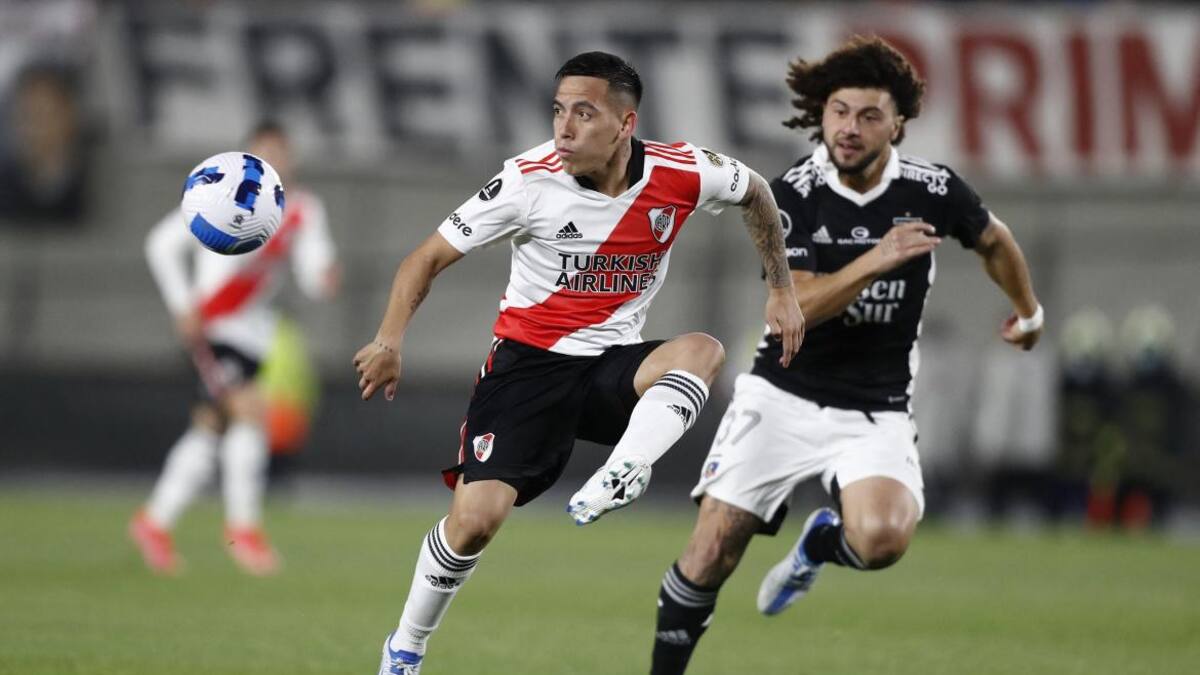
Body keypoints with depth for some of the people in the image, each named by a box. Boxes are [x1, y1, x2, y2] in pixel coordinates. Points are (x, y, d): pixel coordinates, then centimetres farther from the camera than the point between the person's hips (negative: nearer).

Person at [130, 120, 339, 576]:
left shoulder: (304, 211, 2)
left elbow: (312, 274, -4)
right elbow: (162, 244, -5)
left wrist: (323, 277, -28)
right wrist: (183, 307, -12)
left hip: (253, 325, 6)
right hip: (212, 323, -6)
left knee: (211, 427, 11)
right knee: (251, 410, -20)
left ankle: (155, 522, 24)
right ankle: (242, 525, -12)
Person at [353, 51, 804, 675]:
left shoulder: (681, 173, -10)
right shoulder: (530, 180, -15)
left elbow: (756, 192, 14)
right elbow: (428, 258, -7)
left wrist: (781, 290, 10)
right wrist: (390, 339, -23)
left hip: (614, 365, 2)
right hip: (529, 361, -2)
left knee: (702, 350, -29)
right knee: (476, 516, -15)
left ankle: (613, 484, -43)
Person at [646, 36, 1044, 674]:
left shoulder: (933, 190, -5)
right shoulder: (792, 194, -9)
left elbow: (993, 239, 17)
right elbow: (792, 307, -19)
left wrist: (1027, 310, 33)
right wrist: (873, 263, -32)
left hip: (876, 412, 0)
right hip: (782, 397, 0)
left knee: (881, 538, -26)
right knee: (713, 549, -7)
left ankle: (821, 543, 9)